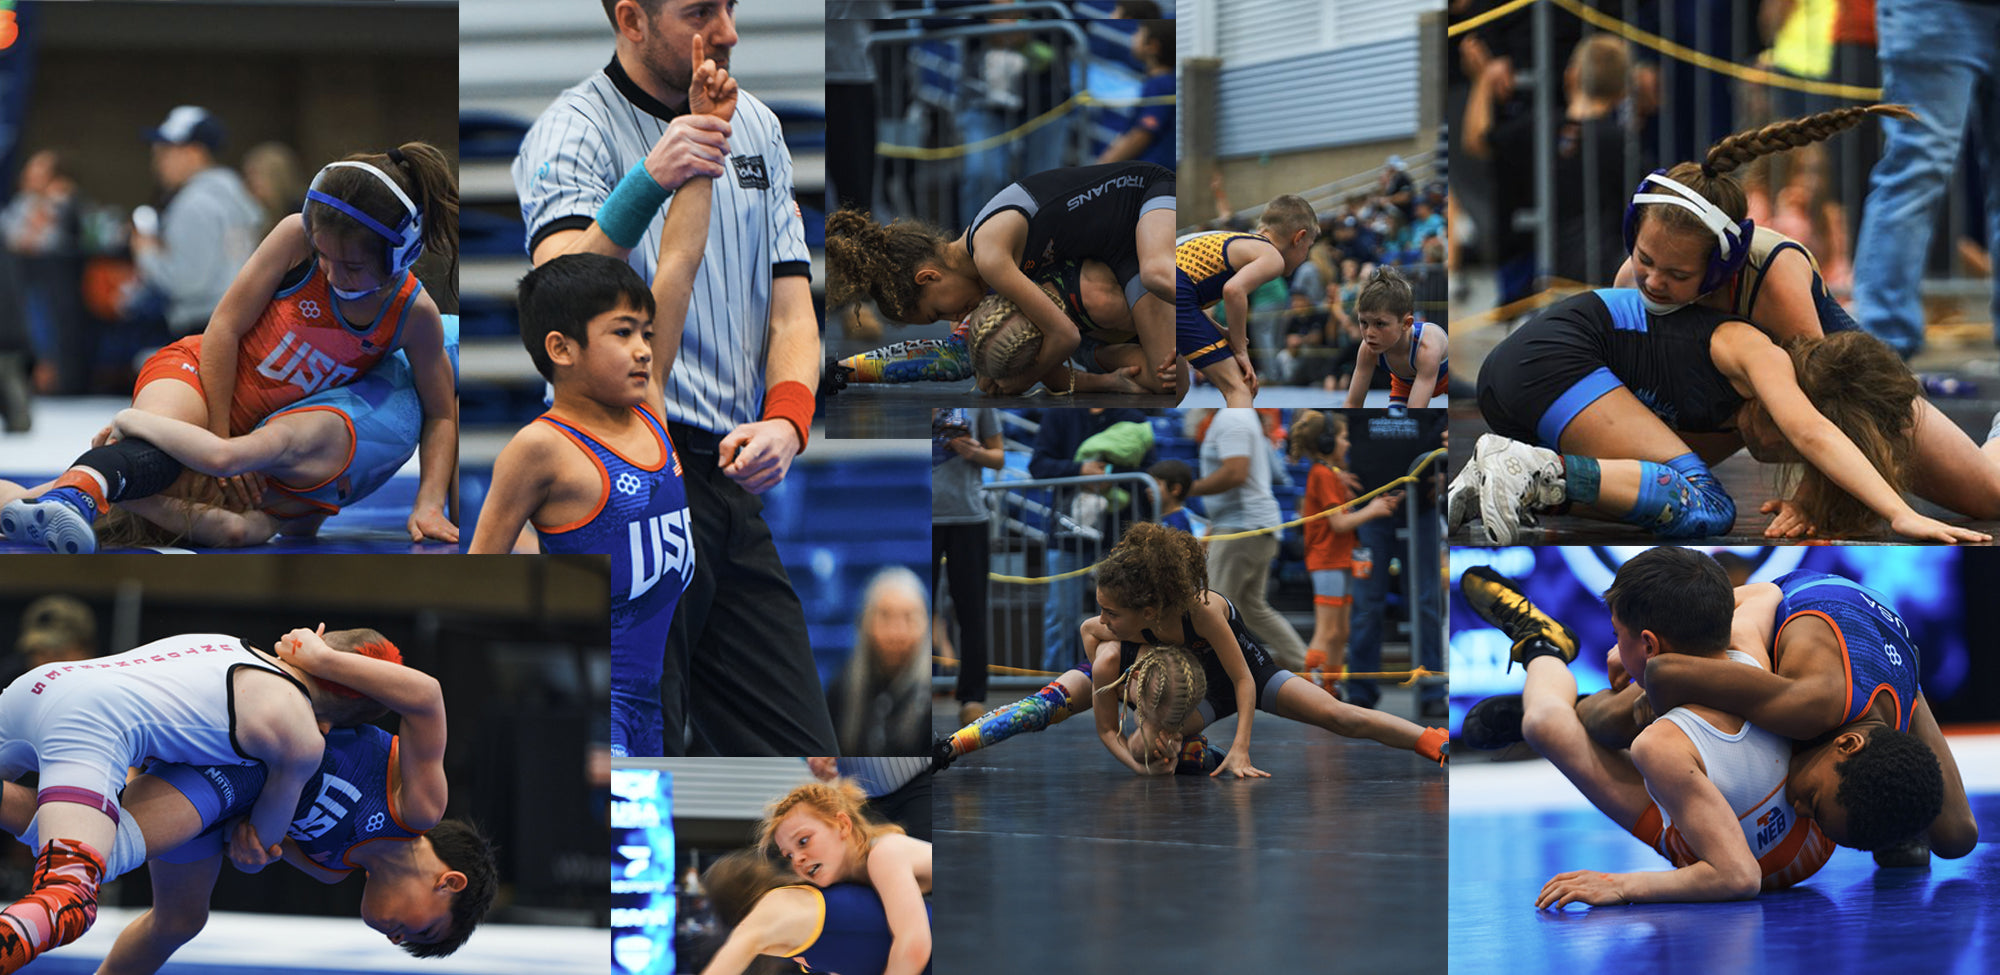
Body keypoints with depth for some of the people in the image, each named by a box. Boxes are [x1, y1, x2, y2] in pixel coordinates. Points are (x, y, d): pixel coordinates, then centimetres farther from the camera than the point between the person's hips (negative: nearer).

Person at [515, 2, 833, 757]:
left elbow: (790, 305, 16)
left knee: (797, 753, 8)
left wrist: (786, 419, -4)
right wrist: (649, 182, -39)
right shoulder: (573, 131, -8)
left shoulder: (756, 127, 15)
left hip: (733, 475, 7)